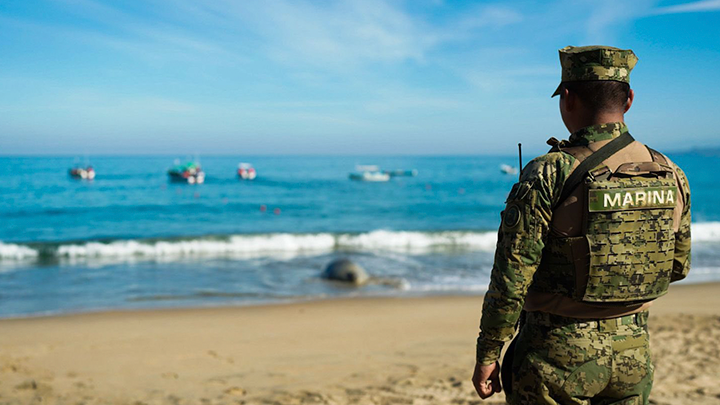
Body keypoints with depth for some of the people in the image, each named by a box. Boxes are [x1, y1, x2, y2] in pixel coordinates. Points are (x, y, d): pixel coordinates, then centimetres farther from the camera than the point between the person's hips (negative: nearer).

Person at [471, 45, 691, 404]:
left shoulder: (548, 176, -18)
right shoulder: (670, 176, -1)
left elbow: (511, 278, -17)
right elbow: (678, 267, 11)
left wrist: (487, 356, -6)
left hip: (559, 358, -5)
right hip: (633, 354, 5)